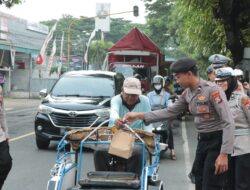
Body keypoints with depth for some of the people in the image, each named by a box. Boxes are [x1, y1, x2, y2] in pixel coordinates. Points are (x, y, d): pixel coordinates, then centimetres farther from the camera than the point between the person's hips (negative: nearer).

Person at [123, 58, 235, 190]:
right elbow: (170, 112, 12)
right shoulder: (187, 93, 6)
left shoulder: (212, 90, -19)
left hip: (217, 140, -8)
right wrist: (139, 116, 5)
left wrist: (224, 154, -25)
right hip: (203, 140, 8)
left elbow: (229, 123, -21)